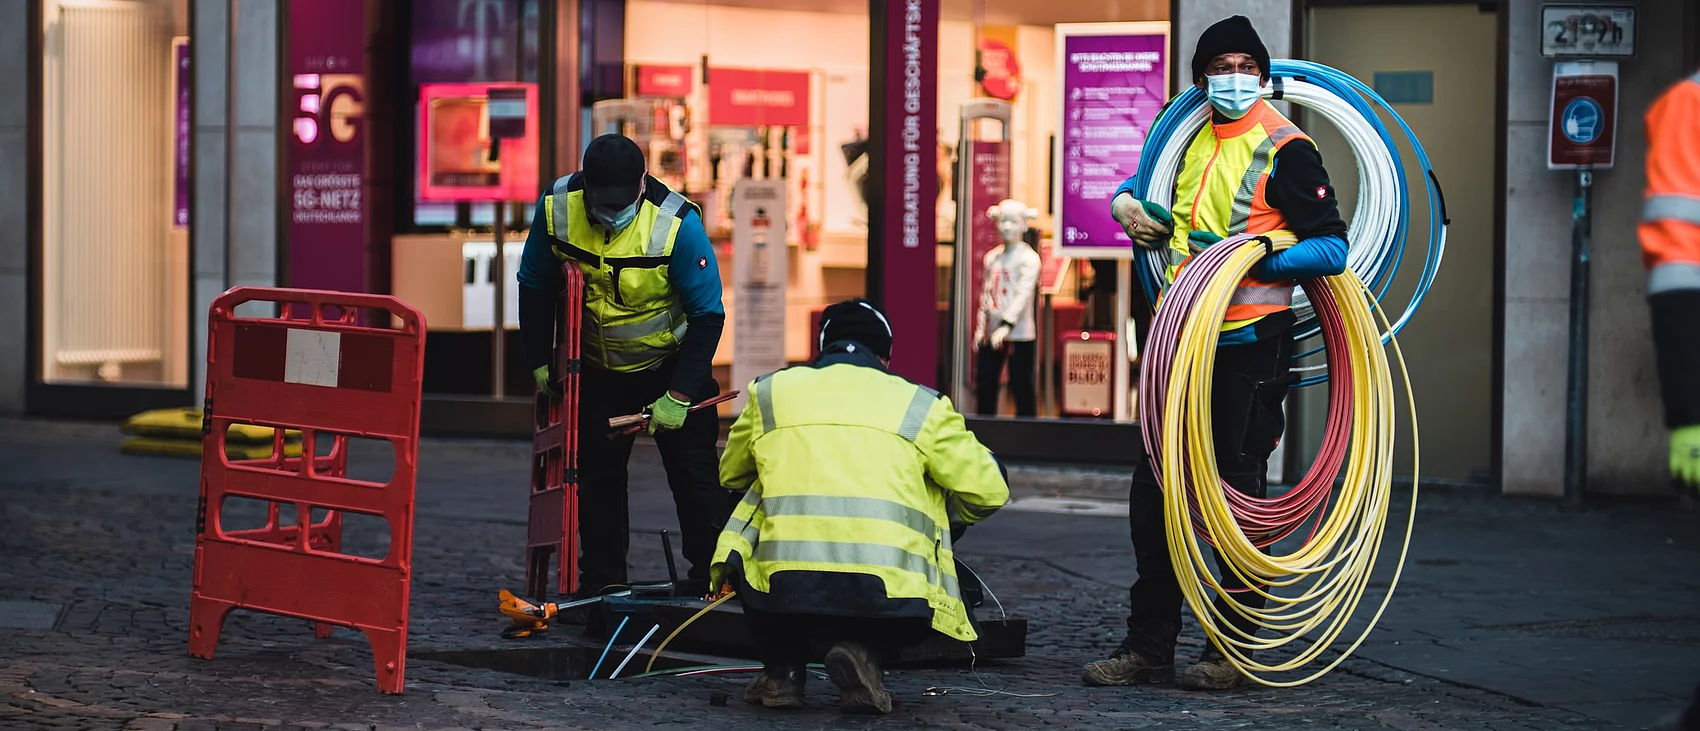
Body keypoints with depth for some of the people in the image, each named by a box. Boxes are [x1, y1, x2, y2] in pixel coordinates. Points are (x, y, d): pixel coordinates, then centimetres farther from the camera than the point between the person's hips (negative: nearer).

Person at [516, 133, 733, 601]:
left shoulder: (678, 223, -28)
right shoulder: (557, 208, -19)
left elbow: (708, 315, -20)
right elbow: (535, 287, -1)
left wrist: (680, 395, -22)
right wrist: (539, 362, 0)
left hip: (670, 364, -3)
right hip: (597, 368, 3)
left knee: (695, 474, -4)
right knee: (596, 475, 7)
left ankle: (715, 579, 6)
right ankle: (601, 586, 18)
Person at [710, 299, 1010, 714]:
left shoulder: (770, 392, 20)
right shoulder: (920, 405, 15)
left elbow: (731, 476, 35)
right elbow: (988, 490, 14)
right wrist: (946, 522, 36)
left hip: (781, 591, 2)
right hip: (888, 598, -2)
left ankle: (781, 671, 19)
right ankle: (864, 653, 2)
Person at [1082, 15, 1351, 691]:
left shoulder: (1284, 148, -7)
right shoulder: (1192, 139, 12)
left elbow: (1332, 250, -11)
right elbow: (1144, 180, 32)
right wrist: (1126, 203, 9)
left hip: (1251, 343, -7)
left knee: (1238, 495, -1)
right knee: (1154, 490, 7)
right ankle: (1149, 647, 15)